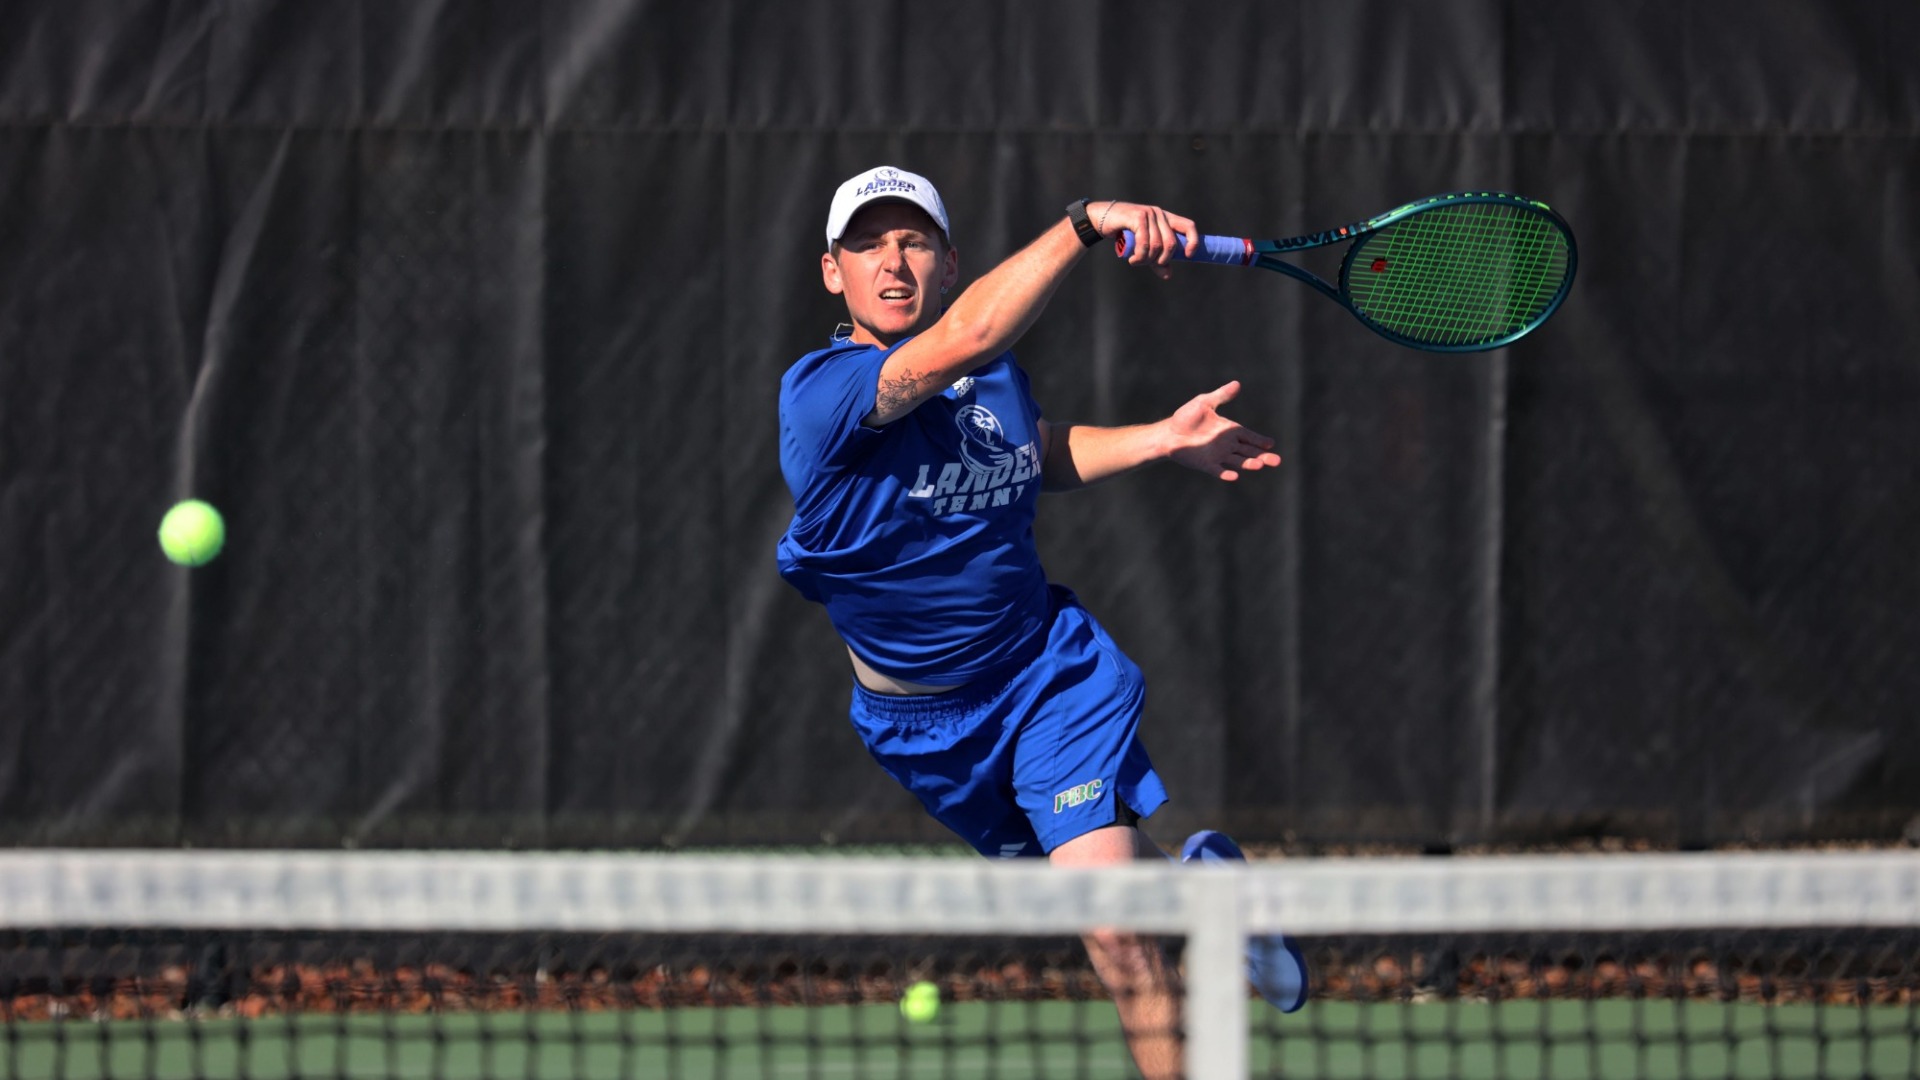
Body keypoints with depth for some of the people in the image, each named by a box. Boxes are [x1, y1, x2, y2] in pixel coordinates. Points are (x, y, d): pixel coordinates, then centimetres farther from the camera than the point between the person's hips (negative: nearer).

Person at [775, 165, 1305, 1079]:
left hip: (1048, 669, 1)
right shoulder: (822, 393, -26)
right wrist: (1087, 221, -50)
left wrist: (1163, 440, 3)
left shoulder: (994, 370, -6)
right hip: (920, 719, -1)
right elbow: (966, 337, -44)